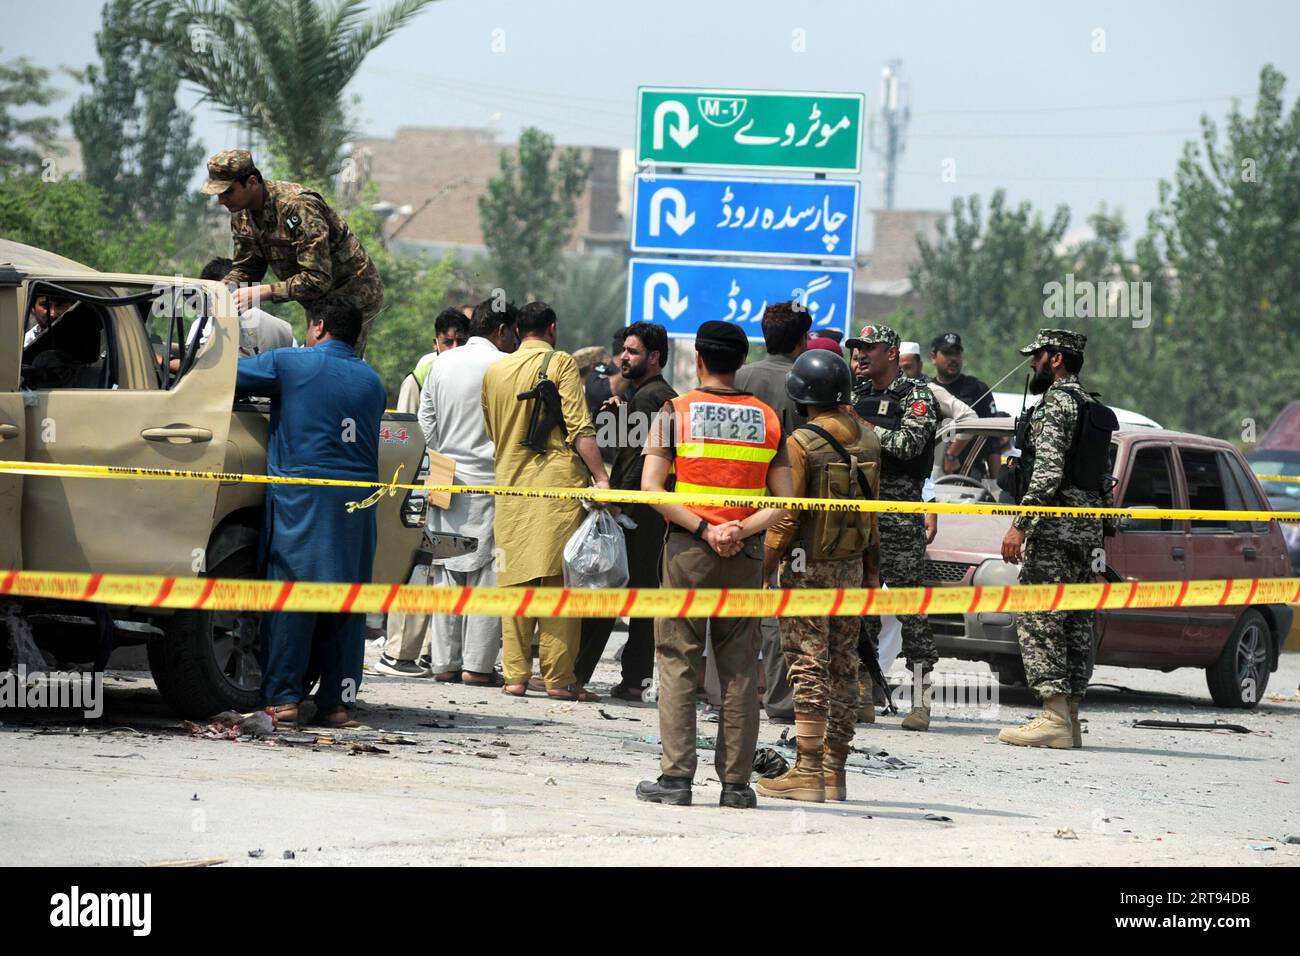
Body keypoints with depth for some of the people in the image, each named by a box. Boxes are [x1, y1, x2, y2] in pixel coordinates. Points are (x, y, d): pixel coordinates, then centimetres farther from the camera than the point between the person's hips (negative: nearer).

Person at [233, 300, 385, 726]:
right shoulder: (371, 381, 15)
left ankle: (283, 696, -6)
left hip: (300, 498, -4)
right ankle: (337, 701, 5)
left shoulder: (289, 364, 0)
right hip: (357, 501, 4)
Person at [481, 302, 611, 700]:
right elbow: (579, 428, -10)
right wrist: (600, 477, -12)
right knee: (559, 581, -3)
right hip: (559, 483, -4)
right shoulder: (561, 364, -2)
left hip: (511, 486, 4)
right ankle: (559, 677, -5)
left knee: (516, 581, 5)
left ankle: (515, 675, 2)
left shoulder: (494, 371, 14)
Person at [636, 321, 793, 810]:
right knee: (740, 668, 6)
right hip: (747, 553, 2)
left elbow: (651, 487, -10)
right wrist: (740, 531, -9)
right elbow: (783, 500, 0)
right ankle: (736, 781, 5)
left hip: (688, 548, -2)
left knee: (678, 662, 3)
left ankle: (676, 775, -3)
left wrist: (703, 529, -11)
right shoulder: (767, 417, 6)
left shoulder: (676, 412, -2)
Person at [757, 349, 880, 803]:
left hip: (808, 565, -6)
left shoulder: (802, 443, -13)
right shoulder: (867, 440, 7)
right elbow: (874, 510, 12)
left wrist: (765, 563, -7)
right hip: (851, 567, 6)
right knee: (843, 666, 9)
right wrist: (871, 568, 18)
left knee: (809, 667, -5)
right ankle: (834, 770, 13)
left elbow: (788, 514, -14)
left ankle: (807, 771, -6)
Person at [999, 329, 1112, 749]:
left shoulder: (1057, 402, -9)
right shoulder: (1095, 410, 21)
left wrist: (1020, 524, -21)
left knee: (1039, 619, -10)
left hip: (1056, 525, -10)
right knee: (1076, 623, 9)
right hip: (1089, 526, 10)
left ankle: (1054, 718, -17)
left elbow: (1048, 470, -20)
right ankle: (1070, 718, 9)